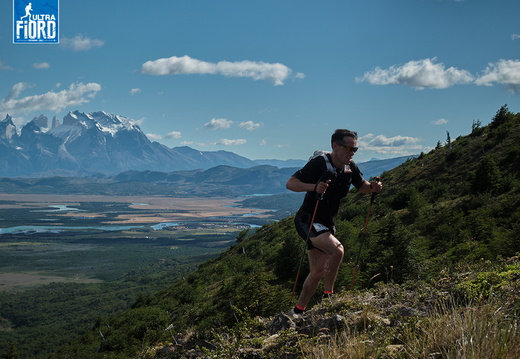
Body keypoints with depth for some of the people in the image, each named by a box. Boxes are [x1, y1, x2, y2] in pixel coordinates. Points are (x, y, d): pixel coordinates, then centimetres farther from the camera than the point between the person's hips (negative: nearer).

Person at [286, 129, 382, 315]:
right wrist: (314, 187, -40)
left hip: (327, 224, 8)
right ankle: (328, 297, -12)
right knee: (337, 249, -29)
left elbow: (362, 186, 17)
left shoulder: (350, 167, 2)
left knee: (318, 271, 9)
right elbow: (290, 184, -22)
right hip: (308, 220, -8)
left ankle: (297, 311, 21)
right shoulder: (319, 163, -19)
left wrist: (373, 187, -7)